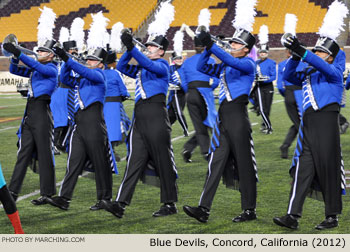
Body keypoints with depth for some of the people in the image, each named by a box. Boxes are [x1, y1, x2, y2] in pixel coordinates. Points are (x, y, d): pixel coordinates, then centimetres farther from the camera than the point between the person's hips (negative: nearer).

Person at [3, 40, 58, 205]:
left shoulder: (51, 69, -2)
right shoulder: (34, 70, 20)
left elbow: (37, 66, -20)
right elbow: (14, 70, 18)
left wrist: (19, 54, -27)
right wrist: (15, 56, -3)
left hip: (42, 113, -8)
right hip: (29, 115, 8)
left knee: (45, 154, -4)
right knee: (23, 153, 6)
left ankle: (47, 194, 0)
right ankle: (13, 192, 6)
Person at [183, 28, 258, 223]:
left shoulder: (248, 64, -3)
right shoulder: (224, 67, 20)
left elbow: (232, 62, -22)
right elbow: (202, 67, 16)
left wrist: (211, 45, -27)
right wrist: (207, 48, -1)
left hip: (238, 117, -7)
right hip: (223, 117, 7)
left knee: (244, 165, 0)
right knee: (216, 163, 0)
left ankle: (250, 210, 9)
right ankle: (204, 209, -5)